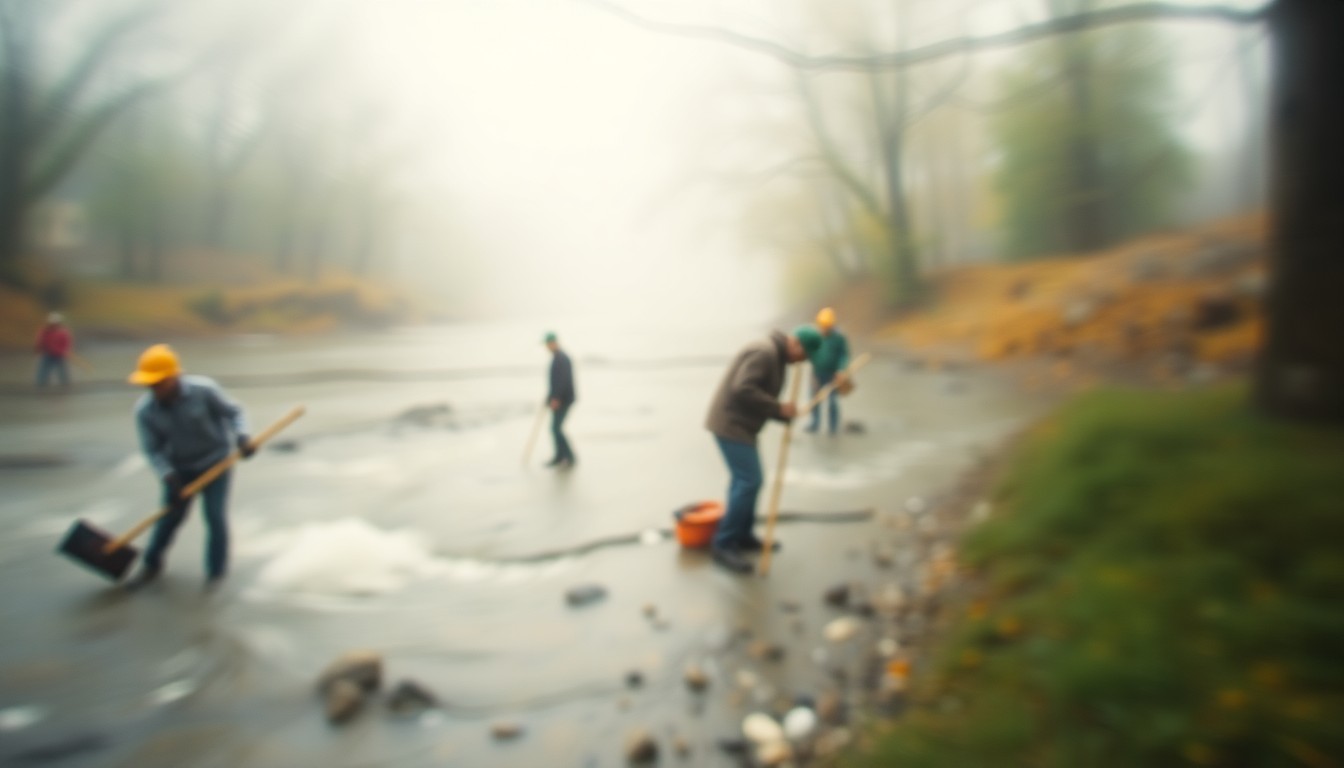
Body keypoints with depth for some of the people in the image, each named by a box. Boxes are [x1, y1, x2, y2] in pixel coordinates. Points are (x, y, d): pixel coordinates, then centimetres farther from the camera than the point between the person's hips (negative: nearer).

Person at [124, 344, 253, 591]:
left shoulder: (203, 390, -24)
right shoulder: (144, 410, -17)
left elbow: (233, 412, -13)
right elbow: (152, 449, -12)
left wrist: (241, 438, -30)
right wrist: (170, 480, -21)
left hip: (215, 461, -2)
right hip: (180, 467, 2)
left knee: (215, 516, -5)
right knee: (170, 515, 8)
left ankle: (216, 570, 13)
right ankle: (152, 564, 33)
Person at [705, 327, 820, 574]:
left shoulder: (777, 357, 15)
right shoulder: (764, 352, -18)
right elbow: (742, 389, -29)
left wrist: (785, 414, 2)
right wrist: (778, 408, -21)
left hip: (738, 424, 11)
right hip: (731, 424, -11)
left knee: (746, 480, 16)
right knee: (749, 482, -11)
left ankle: (742, 536, 27)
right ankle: (723, 544, -4)